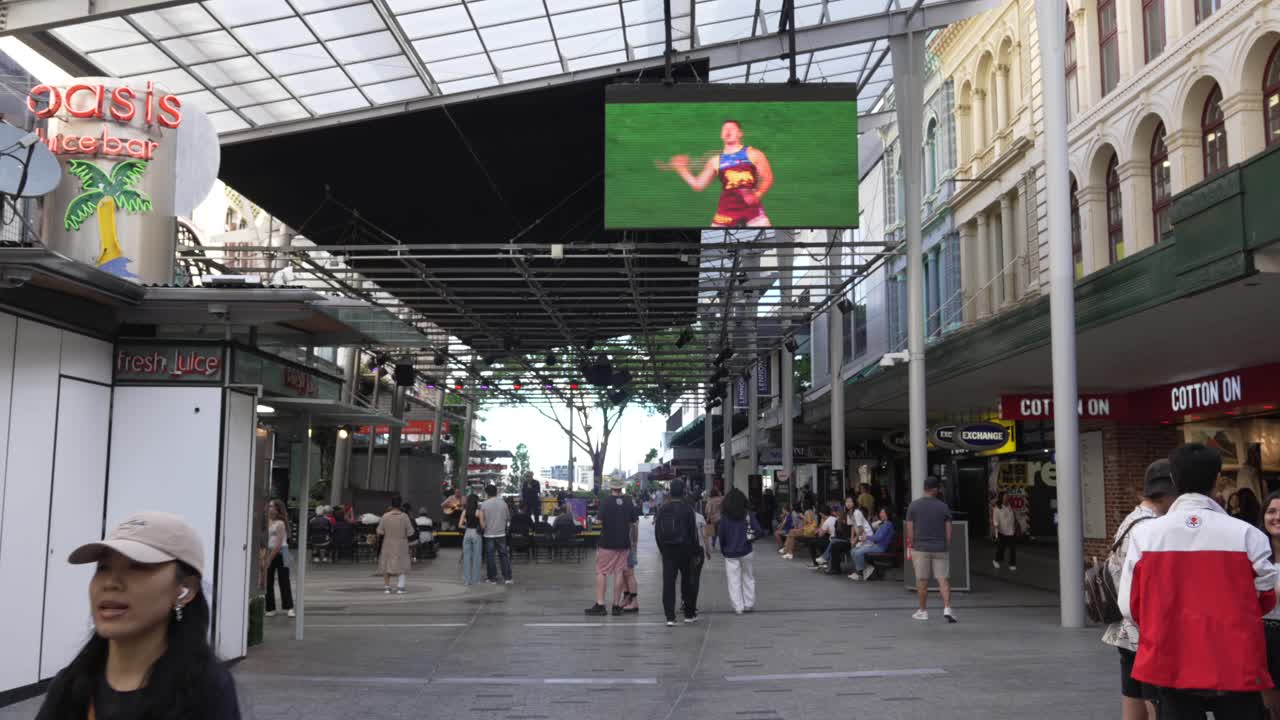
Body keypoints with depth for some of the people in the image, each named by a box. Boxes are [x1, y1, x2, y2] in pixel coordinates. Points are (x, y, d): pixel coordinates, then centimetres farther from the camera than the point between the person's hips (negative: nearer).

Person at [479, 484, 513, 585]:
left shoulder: (483, 504, -7)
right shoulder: (503, 503, -3)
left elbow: (481, 521, -10)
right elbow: (508, 517, 6)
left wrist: (484, 527, 5)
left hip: (489, 534, -1)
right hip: (501, 534, 1)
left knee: (490, 557, 6)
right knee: (504, 556, 9)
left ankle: (493, 579, 10)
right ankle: (507, 577, 9)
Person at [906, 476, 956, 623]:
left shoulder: (913, 506, -1)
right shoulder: (943, 507, 0)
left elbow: (910, 530, -2)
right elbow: (948, 531, 1)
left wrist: (911, 548, 7)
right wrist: (947, 548, 10)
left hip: (920, 548, 0)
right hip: (940, 549, 1)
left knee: (922, 581, 6)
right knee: (943, 579, 3)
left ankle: (923, 611, 14)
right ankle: (947, 608, -10)